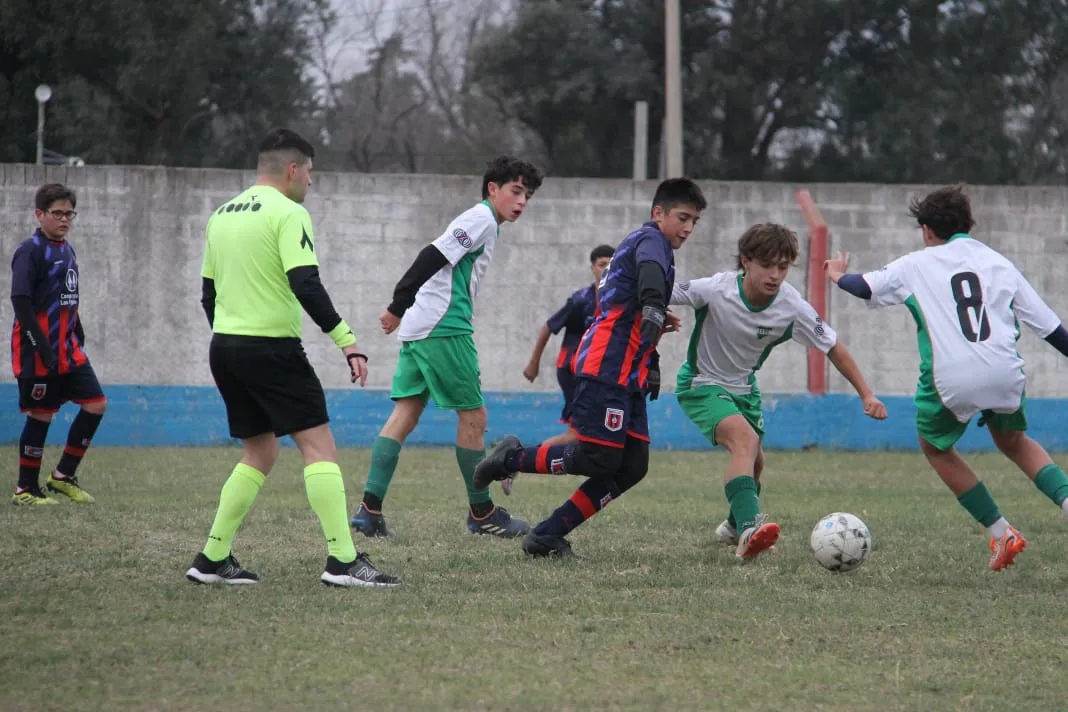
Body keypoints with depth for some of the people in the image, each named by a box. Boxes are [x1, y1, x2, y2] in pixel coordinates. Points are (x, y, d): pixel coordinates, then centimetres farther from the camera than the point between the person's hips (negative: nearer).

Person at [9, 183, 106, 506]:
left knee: (96, 404, 2)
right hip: (38, 354, -8)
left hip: (69, 351, 8)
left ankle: (63, 476, 11)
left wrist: (79, 336, 16)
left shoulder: (67, 250, 15)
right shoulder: (30, 251, -11)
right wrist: (42, 346, -22)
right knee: (41, 415, -3)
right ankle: (25, 489, 8)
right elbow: (20, 300, -18)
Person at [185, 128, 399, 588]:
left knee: (259, 452, 17)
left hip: (224, 345, 8)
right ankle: (342, 560, -15)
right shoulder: (288, 213, -9)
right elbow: (306, 286, -19)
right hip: (272, 348, -8)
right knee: (319, 445, -7)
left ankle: (212, 559, 12)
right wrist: (347, 341, -18)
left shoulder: (222, 215, 15)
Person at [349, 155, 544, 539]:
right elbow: (433, 257, -16)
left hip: (419, 330, 10)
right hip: (444, 329, -10)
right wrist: (399, 307, -19)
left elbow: (434, 262, 24)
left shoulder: (479, 220, 24)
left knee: (405, 413, 3)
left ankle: (369, 508, -4)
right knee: (473, 416, 0)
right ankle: (481, 512, 8)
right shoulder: (482, 219, -7)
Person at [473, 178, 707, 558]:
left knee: (632, 467, 3)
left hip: (625, 374, 10)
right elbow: (650, 269, -27)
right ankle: (512, 458, 3)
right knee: (600, 459, -14)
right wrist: (654, 310, -39)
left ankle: (547, 537, 4)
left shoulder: (637, 241, 27)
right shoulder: (651, 239, -3)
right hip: (606, 368, -10)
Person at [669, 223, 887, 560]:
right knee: (745, 438, -31)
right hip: (701, 384, -6)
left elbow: (833, 348, -9)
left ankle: (734, 528, 47)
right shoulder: (714, 290, -30)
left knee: (754, 462, 18)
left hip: (744, 387, 6)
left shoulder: (793, 307, -20)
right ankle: (749, 529, -43)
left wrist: (866, 394, -10)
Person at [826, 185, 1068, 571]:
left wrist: (839, 277, 35)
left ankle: (1001, 534, 15)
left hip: (950, 381, -3)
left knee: (935, 446, 24)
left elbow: (866, 287, 14)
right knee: (1013, 441, 29)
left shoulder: (916, 266, 9)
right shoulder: (998, 263, 15)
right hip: (1004, 374, 3)